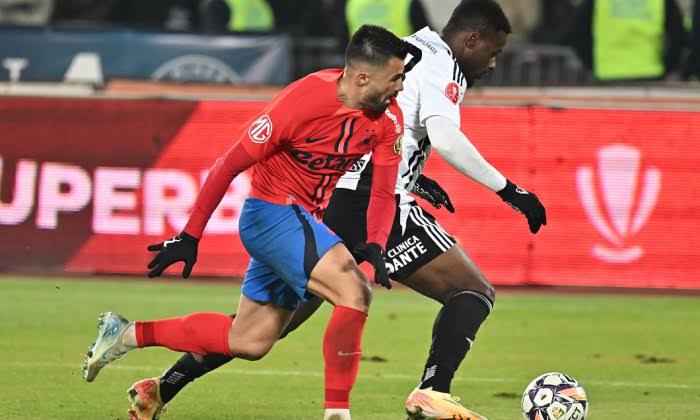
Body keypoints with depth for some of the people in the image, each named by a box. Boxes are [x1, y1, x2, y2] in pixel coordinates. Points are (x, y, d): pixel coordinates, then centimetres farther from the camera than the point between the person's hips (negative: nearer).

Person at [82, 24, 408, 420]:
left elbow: (383, 192, 0)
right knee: (354, 291, -26)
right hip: (272, 212, -8)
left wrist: (375, 246, -21)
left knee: (248, 342, 12)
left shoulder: (388, 118, -5)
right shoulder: (303, 100, -23)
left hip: (304, 223, 8)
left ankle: (128, 334, 24)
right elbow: (231, 164, -17)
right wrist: (190, 236, -15)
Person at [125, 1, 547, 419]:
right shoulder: (444, 66, -3)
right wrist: (507, 188, -14)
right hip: (376, 201, -8)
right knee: (475, 293, -3)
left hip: (325, 200, 8)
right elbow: (445, 137, -19)